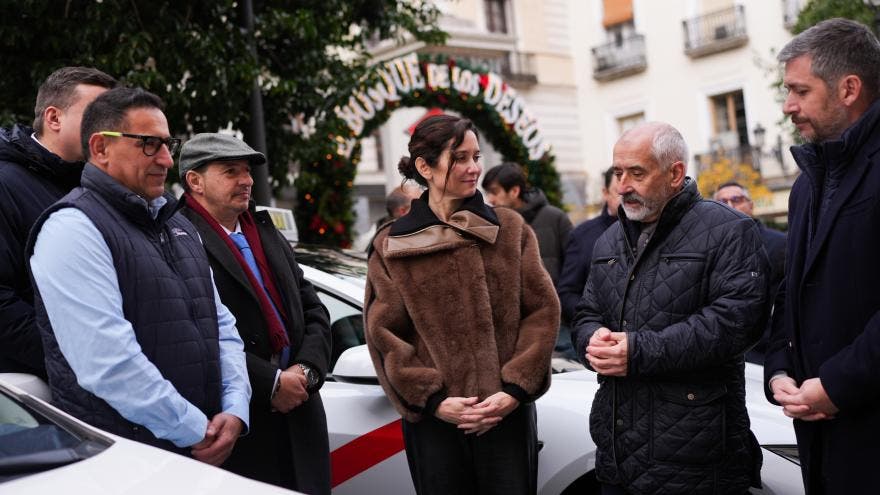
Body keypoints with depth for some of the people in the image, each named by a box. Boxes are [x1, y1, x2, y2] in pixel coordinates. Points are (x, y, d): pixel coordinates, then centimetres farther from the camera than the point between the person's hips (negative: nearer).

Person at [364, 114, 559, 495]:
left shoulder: (510, 228, 5)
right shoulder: (391, 247, 3)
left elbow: (542, 310, 1)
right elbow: (384, 333, -1)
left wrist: (516, 388, -9)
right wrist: (431, 399, -11)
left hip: (507, 413, 1)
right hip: (433, 419, 0)